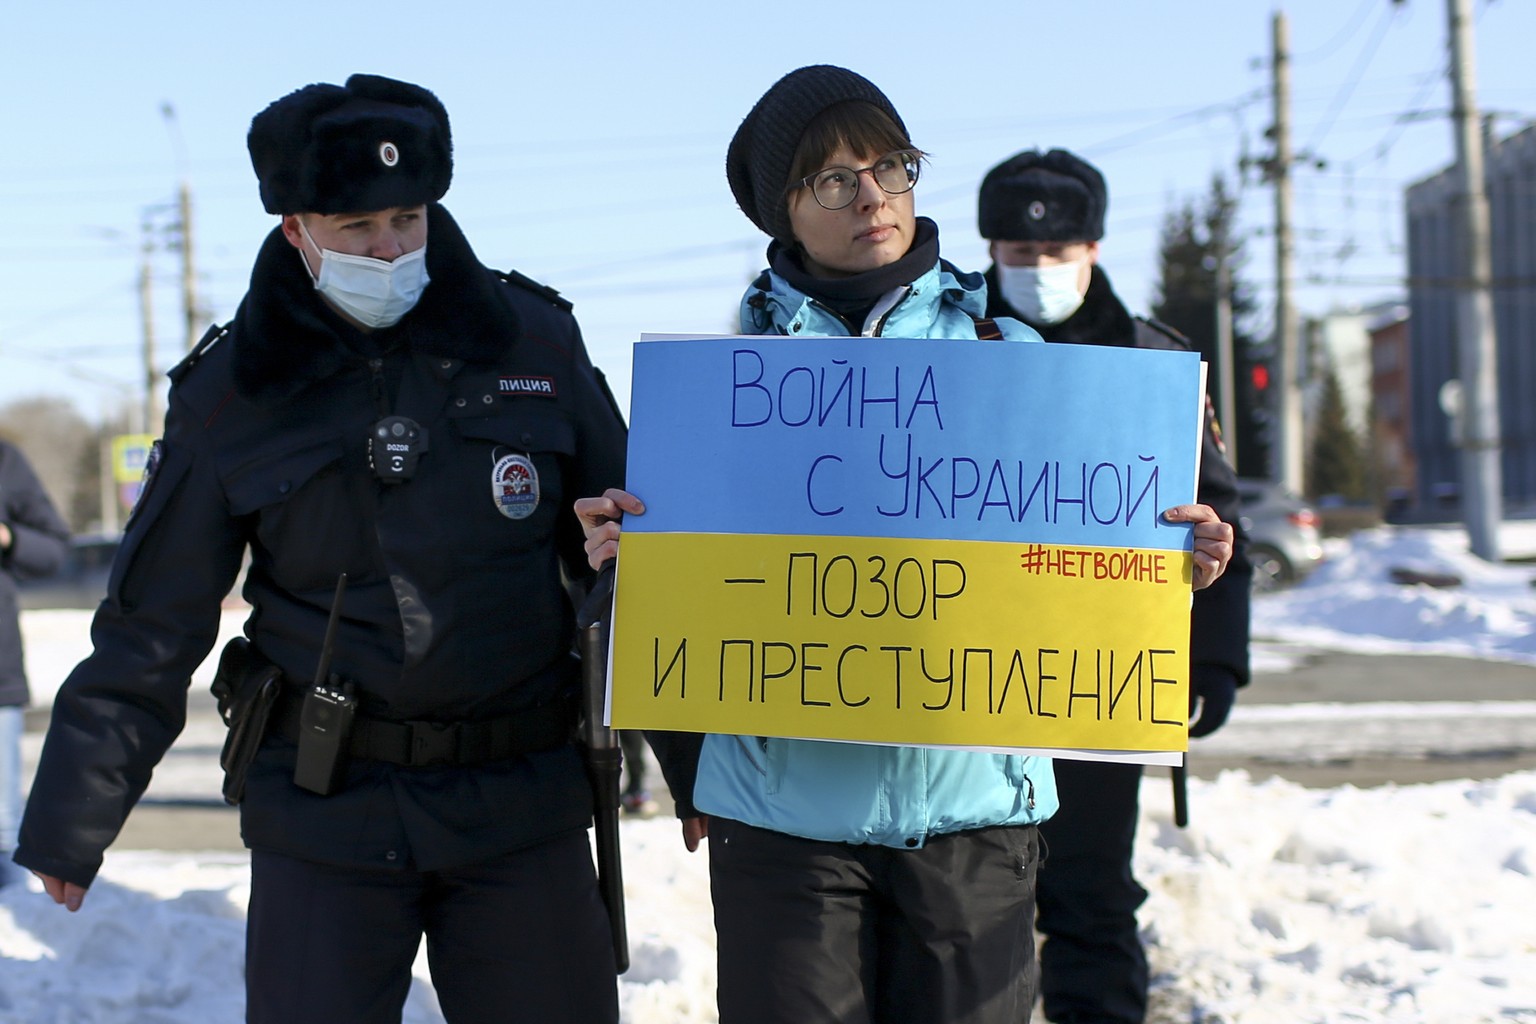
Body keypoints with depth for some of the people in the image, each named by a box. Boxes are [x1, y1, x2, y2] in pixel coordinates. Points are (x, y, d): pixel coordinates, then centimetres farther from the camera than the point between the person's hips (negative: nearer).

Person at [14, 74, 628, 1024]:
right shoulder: (230, 393, 0)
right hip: (324, 812, -1)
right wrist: (69, 825, 5)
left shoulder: (536, 343, 2)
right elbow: (151, 627, 5)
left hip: (523, 803, 1)